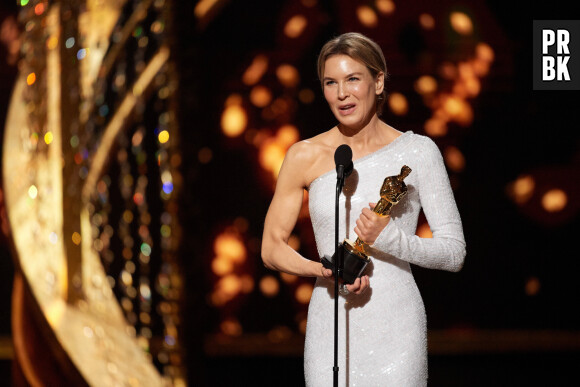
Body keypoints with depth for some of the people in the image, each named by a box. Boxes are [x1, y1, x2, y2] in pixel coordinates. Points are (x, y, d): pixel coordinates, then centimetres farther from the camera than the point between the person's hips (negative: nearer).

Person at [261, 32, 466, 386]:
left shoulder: (416, 152, 0)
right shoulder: (306, 156, 3)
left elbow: (454, 252, 0)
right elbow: (272, 249, 7)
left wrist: (388, 238, -17)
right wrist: (327, 270, -11)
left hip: (396, 329, -1)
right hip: (330, 329, 1)